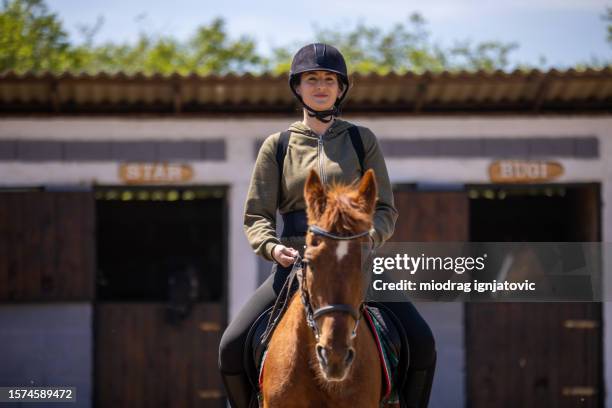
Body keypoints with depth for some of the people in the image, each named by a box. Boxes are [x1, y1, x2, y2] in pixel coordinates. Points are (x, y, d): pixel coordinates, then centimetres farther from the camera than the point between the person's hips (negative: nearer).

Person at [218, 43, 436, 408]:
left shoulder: (363, 141, 8)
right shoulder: (277, 146, 9)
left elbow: (385, 210, 5)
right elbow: (257, 215, 5)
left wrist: (366, 238, -18)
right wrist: (271, 247, -17)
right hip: (294, 264, 0)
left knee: (422, 343, -18)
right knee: (232, 347, -16)